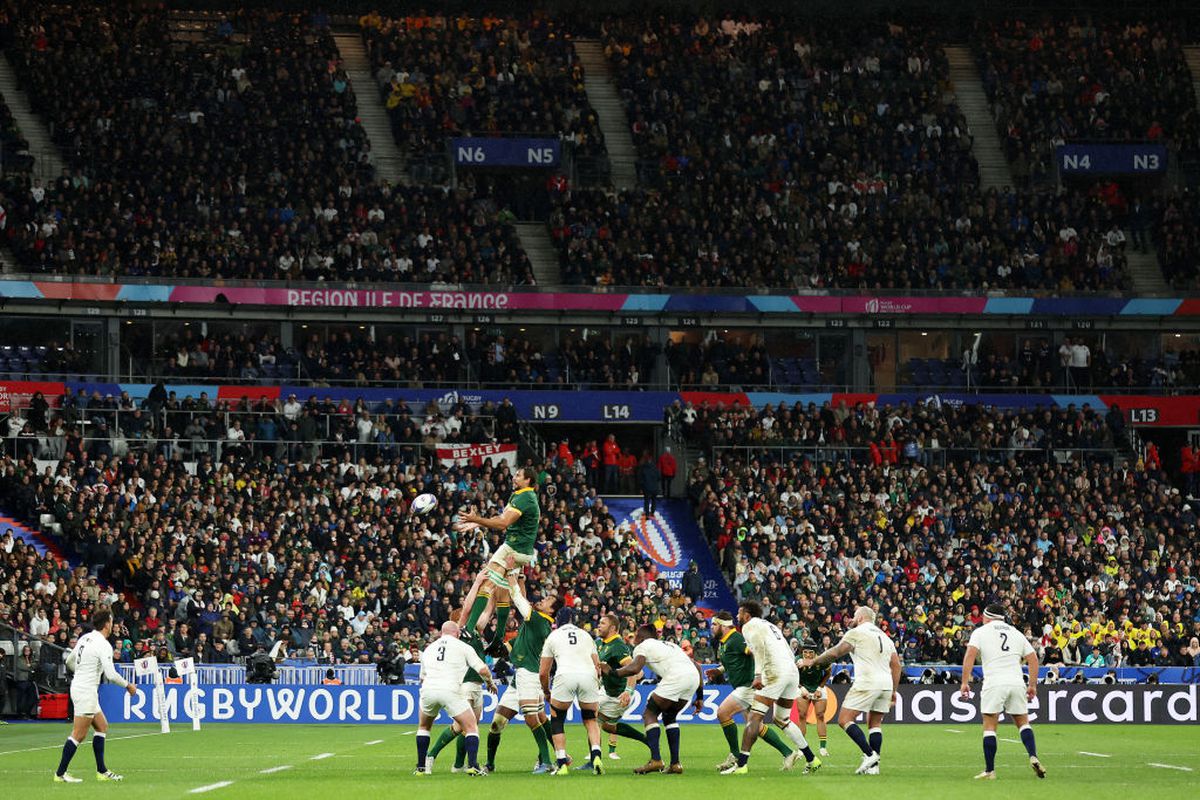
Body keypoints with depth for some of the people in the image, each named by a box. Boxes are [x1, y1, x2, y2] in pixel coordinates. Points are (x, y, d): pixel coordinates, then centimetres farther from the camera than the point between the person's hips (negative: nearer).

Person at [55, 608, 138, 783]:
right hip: (86, 692, -9)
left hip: (78, 686, 9)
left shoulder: (85, 638, 8)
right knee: (78, 735, -5)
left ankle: (102, 771, 16)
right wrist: (128, 686, -6)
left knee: (102, 727, 15)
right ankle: (60, 773, -2)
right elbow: (111, 675, -22)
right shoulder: (103, 645, -17)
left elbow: (69, 661, 20)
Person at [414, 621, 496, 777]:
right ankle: (472, 765, -10)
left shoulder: (429, 649, 23)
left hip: (428, 689, 4)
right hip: (451, 691, -4)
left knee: (424, 727, 27)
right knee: (471, 727, 6)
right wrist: (490, 682, 24)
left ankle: (420, 767, 23)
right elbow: (482, 670, 5)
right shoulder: (463, 647, 10)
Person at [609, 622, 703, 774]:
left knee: (649, 714, 6)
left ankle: (655, 759, -9)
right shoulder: (670, 644, 36)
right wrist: (700, 696, 31)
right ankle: (675, 764, 17)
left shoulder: (643, 646, 14)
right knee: (669, 716, 24)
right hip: (694, 677, 7)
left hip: (676, 676, -7)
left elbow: (634, 668, -6)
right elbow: (696, 666, 31)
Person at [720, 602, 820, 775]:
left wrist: (758, 675, -23)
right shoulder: (771, 626, 30)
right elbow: (790, 653, 30)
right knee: (782, 720, 21)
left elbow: (760, 647, -14)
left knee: (754, 717, -9)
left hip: (775, 673, -8)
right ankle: (812, 759, 20)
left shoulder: (750, 626, 5)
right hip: (793, 671, 8)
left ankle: (741, 764, -16)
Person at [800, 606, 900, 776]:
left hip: (867, 683, -7)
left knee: (845, 720, -4)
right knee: (875, 724, 13)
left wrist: (813, 661, 8)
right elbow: (896, 665, 18)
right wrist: (894, 692, 21)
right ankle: (874, 766, 5)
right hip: (886, 684, 7)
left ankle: (870, 754, -16)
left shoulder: (856, 633, 2)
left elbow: (834, 653, -5)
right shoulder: (884, 636, 22)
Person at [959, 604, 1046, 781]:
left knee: (989, 726, 1)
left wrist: (965, 682, -6)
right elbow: (1033, 658, 16)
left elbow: (970, 655, -6)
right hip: (1017, 683, 3)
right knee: (1023, 722, 14)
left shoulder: (980, 632, 8)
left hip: (994, 683, -3)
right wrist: (1032, 685, 19)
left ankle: (989, 770, -1)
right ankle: (1033, 757, -8)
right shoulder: (1016, 633, 20)